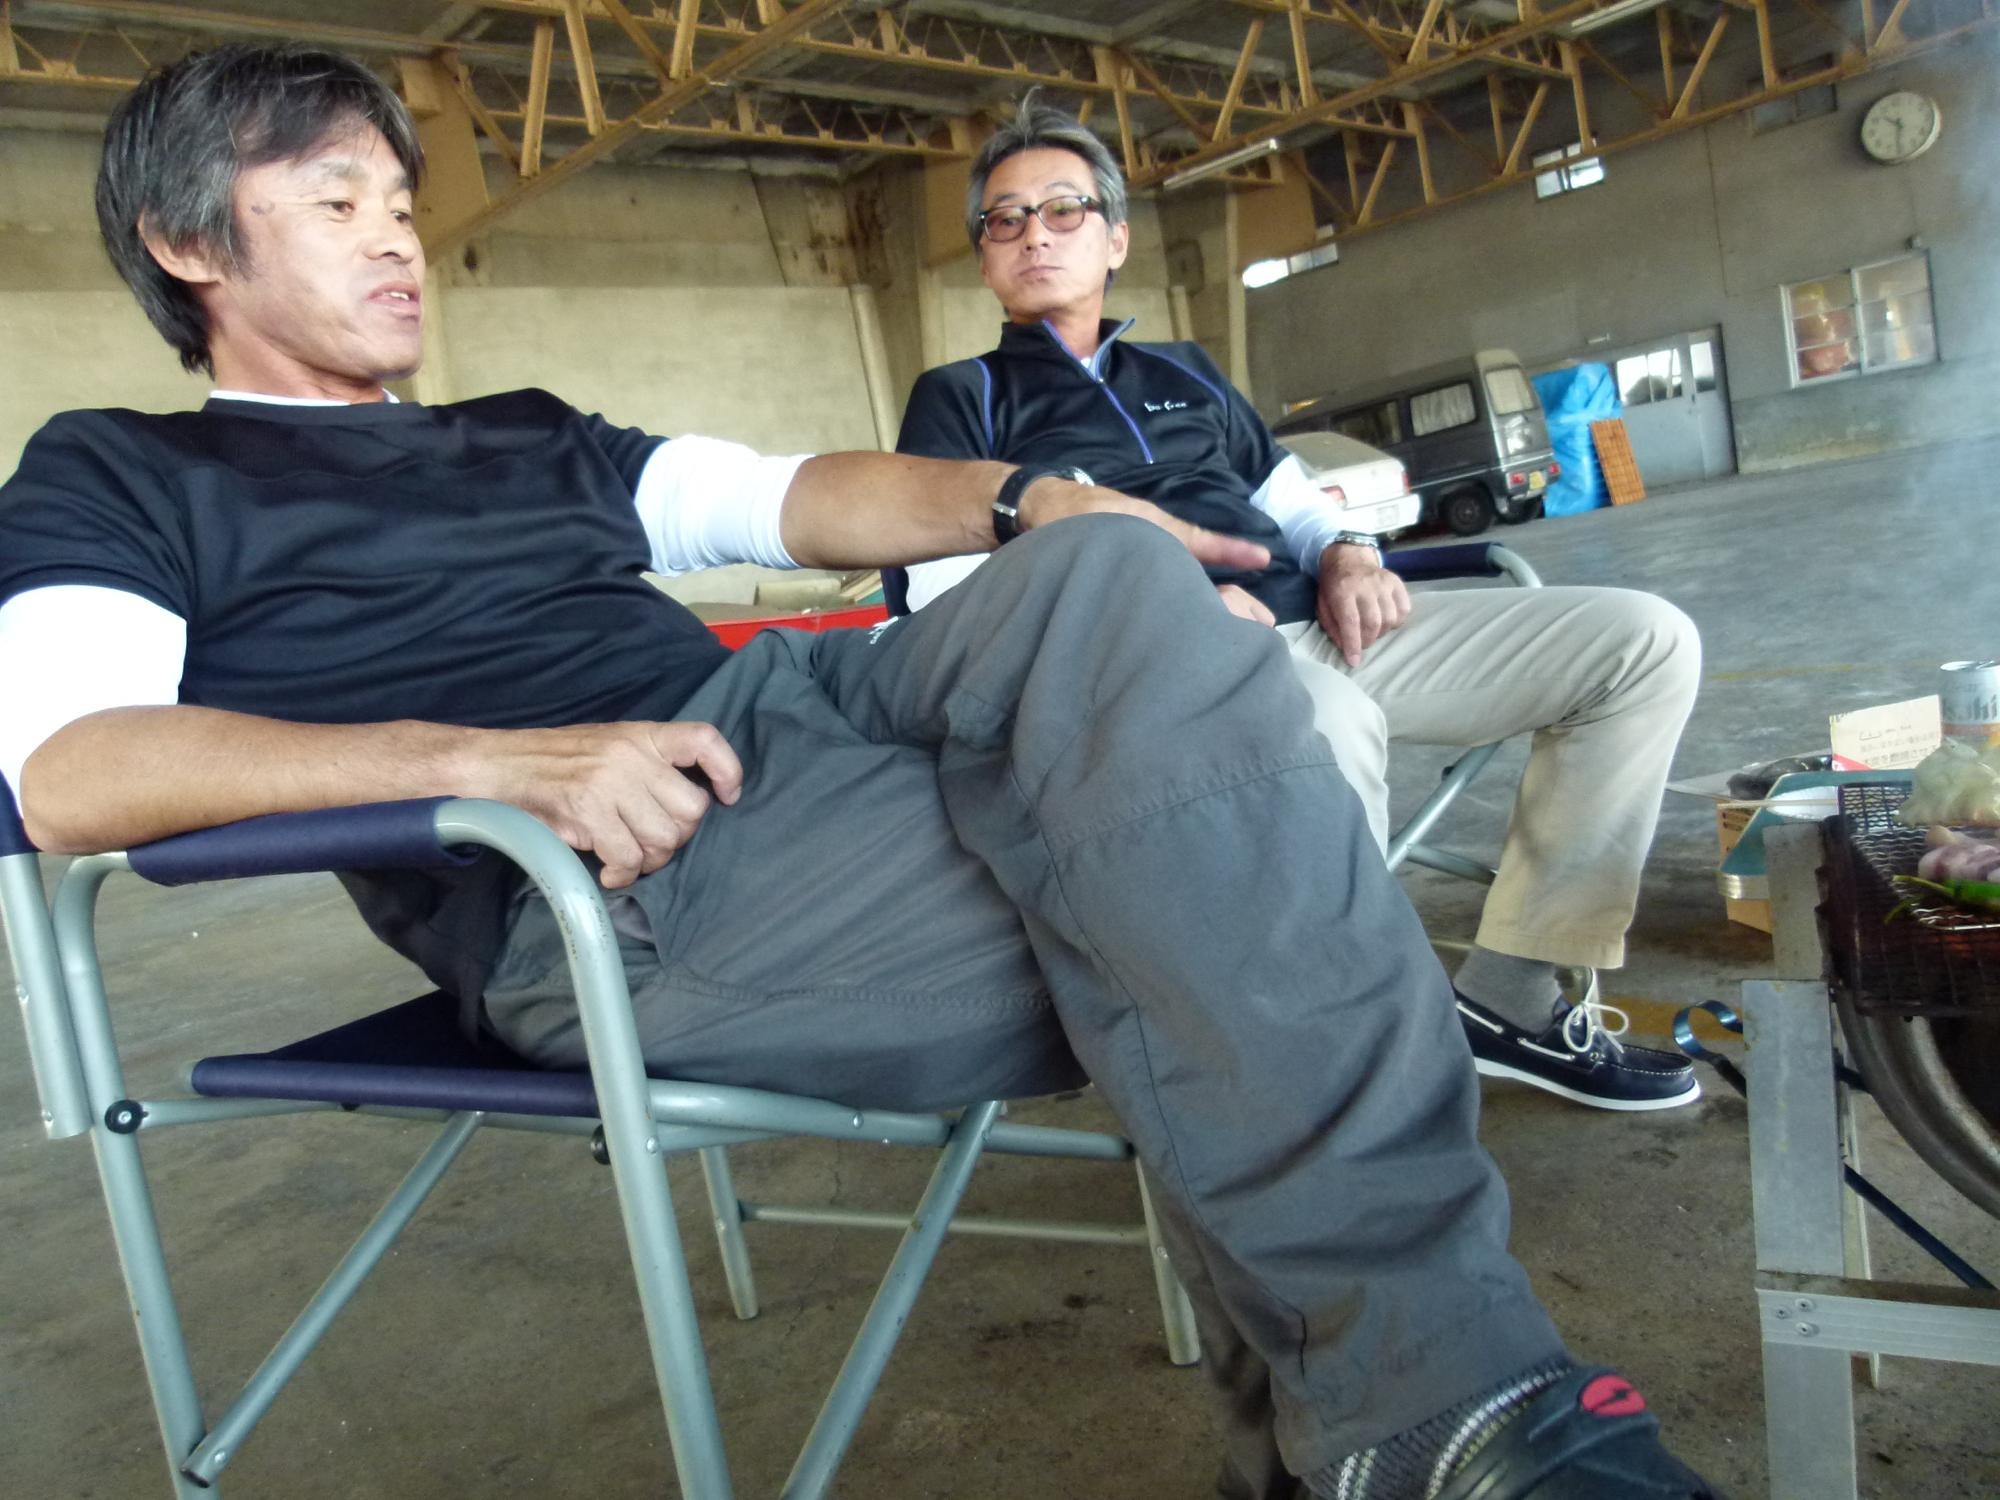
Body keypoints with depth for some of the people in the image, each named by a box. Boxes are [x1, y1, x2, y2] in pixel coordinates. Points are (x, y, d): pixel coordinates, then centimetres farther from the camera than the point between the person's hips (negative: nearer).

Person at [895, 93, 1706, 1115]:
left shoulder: (1186, 373, 31)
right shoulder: (959, 400, 13)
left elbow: (1295, 501, 32)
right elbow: (950, 596, -3)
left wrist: (1345, 552, 6)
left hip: (1314, 631, 7)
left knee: (1646, 640, -4)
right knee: (1323, 719, -43)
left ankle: (1509, 997, -2)